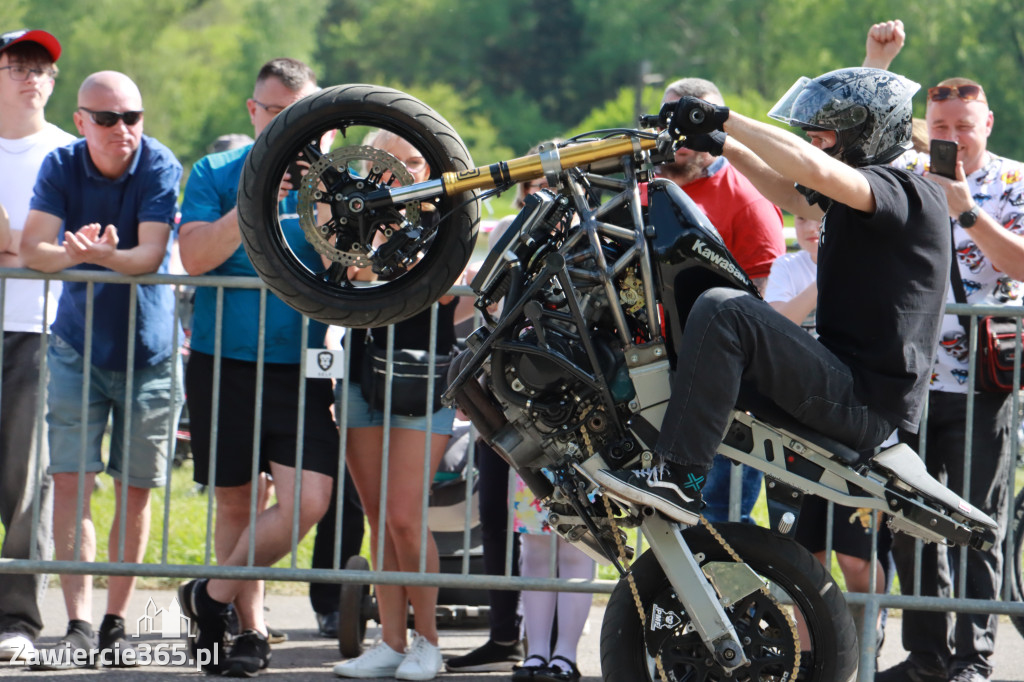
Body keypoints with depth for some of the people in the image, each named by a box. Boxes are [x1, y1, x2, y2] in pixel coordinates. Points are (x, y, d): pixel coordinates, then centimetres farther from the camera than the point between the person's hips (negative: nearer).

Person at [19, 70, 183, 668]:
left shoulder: (160, 168, -11)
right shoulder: (61, 167, -4)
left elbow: (151, 254, -22)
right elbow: (33, 250, -14)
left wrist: (102, 256, -42)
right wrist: (70, 254, -36)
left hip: (149, 348, -1)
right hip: (78, 346, 1)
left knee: (135, 489, 2)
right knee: (71, 481, -8)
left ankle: (117, 622, 12)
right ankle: (78, 623, -7)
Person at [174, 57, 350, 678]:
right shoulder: (215, 175, 4)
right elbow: (196, 255, -11)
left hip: (300, 368, 0)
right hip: (223, 364, 0)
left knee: (307, 503, -13)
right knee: (236, 504, 6)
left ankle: (212, 595, 5)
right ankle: (251, 632, 19)